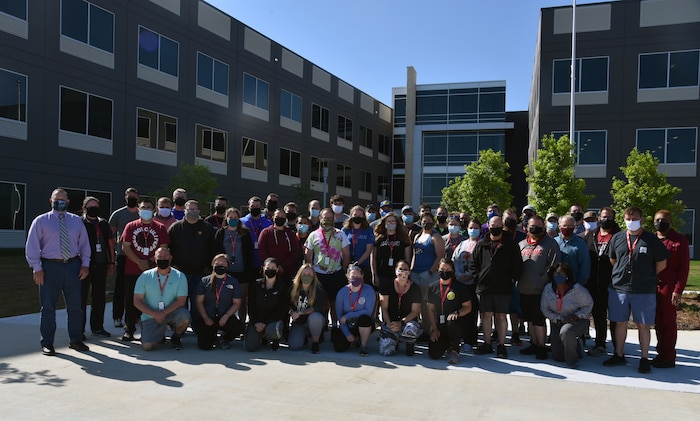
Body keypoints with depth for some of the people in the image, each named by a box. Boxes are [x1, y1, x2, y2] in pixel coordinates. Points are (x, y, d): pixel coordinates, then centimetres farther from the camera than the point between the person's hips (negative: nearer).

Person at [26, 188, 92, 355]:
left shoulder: (76, 221, 10)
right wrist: (37, 268, -7)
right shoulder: (41, 221, 1)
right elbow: (32, 246, -1)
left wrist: (85, 264, 2)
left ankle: (76, 340, 21)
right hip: (50, 267, -3)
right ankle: (47, 343, 15)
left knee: (75, 305, 8)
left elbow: (84, 243, 12)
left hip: (73, 266, 3)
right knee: (48, 306, 2)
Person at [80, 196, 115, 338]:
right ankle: (79, 329, 8)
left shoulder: (104, 224, 13)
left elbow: (110, 244, 16)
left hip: (101, 265, 5)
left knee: (99, 297, 11)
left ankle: (97, 326, 22)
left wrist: (111, 263, 11)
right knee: (82, 297, 0)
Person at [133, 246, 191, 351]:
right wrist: (154, 314, -18)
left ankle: (176, 337, 2)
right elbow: (137, 301, -4)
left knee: (184, 316, -33)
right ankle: (160, 333, 18)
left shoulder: (180, 276, -3)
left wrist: (164, 313, -23)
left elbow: (181, 301, -9)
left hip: (171, 313, 0)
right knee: (147, 346, -20)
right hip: (150, 316, 0)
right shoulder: (145, 276, 0)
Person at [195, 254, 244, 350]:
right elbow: (199, 301, 4)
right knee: (204, 345, -18)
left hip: (225, 317, 0)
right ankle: (212, 337, 22)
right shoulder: (205, 281, 7)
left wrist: (226, 316, -12)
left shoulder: (233, 282, 6)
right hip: (208, 318, 0)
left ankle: (225, 339, 6)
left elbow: (237, 303, 3)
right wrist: (205, 318, -9)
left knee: (239, 328, -31)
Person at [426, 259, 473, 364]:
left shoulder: (460, 287, 0)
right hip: (439, 325, 3)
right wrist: (434, 329, 1)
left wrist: (457, 313, -22)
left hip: (456, 323, -3)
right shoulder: (433, 287, 8)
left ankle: (455, 350, -11)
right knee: (434, 354, -13)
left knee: (451, 322, -40)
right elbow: (431, 309, 10)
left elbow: (468, 307, -1)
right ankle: (447, 343, 25)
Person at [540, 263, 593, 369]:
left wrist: (577, 315, -20)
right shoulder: (548, 289, -10)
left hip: (579, 320, -4)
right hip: (557, 323, 4)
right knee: (557, 357, 1)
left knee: (565, 331, -40)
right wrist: (559, 319, -16)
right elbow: (544, 309, -4)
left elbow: (588, 305, -5)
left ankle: (572, 360, -14)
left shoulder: (577, 289, -19)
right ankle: (575, 345, 35)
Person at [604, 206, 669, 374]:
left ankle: (644, 359, 15)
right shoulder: (617, 238, 6)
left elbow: (661, 264, 4)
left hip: (644, 291, -3)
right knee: (620, 323, 10)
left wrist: (647, 277, 8)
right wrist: (622, 275, 12)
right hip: (619, 289, 3)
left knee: (643, 325, 4)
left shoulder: (651, 240, -2)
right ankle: (619, 355, 23)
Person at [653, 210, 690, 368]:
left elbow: (684, 267, -6)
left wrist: (678, 290, -12)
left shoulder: (680, 240, -2)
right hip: (652, 288, 5)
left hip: (669, 288, -5)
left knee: (668, 322, 1)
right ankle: (661, 354, 21)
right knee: (658, 322, 11)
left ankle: (669, 357, 9)